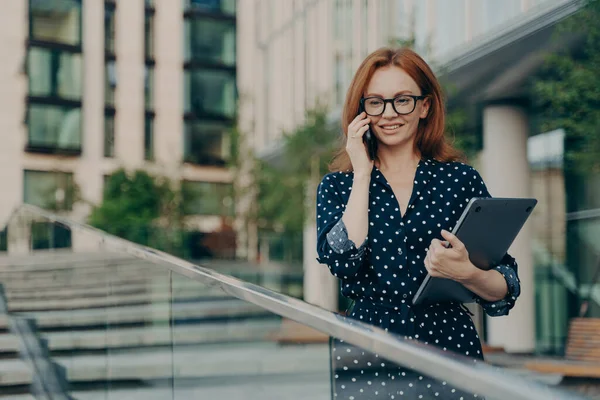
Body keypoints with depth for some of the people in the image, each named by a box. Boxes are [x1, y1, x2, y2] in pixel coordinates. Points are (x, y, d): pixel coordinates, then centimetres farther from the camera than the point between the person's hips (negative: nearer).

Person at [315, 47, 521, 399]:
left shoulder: (461, 179, 3)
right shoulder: (337, 185, 6)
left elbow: (507, 289, 0)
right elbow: (344, 262, -13)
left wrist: (466, 272, -20)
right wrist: (362, 174, -6)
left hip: (450, 347, 0)